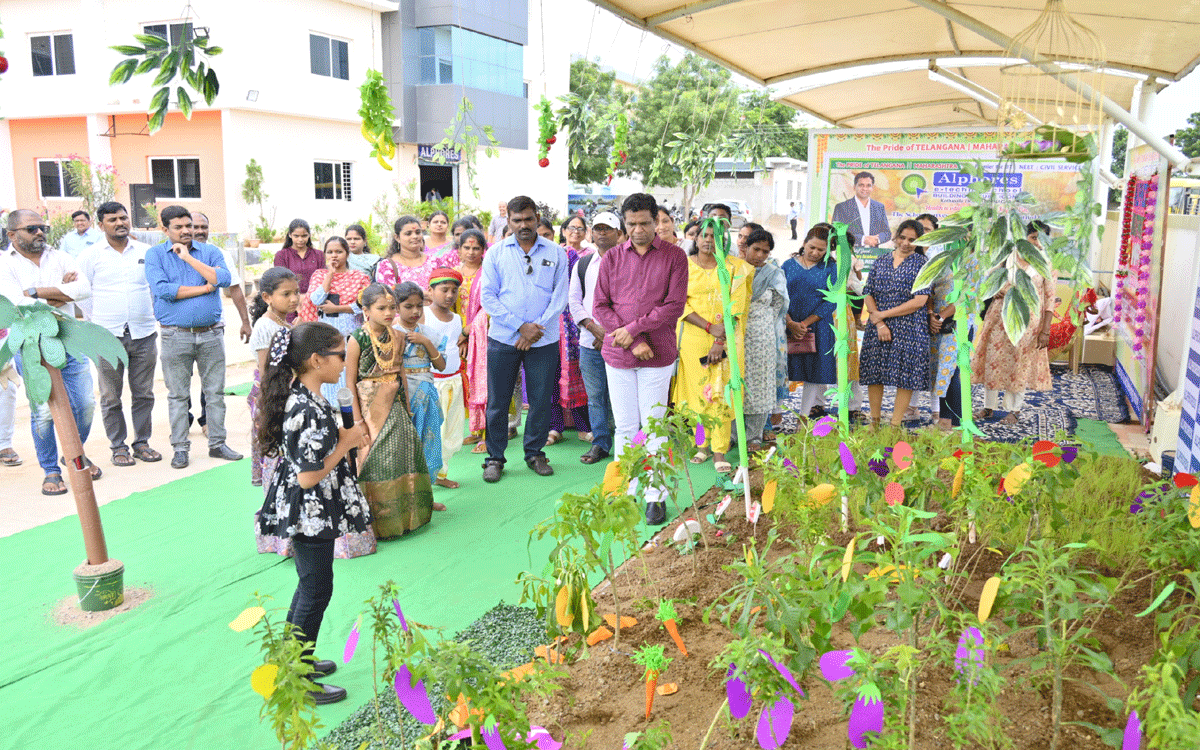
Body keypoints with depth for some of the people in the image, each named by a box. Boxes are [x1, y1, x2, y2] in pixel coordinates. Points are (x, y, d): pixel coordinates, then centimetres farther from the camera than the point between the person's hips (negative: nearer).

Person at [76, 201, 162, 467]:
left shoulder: (146, 252, 8)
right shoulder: (90, 256, 2)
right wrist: (97, 323, 7)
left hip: (144, 335, 2)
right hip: (107, 336, -2)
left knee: (143, 393, 6)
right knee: (111, 397, 3)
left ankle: (142, 442, 18)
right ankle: (118, 446, 13)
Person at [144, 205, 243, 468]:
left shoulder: (210, 252, 8)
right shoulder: (155, 254, 3)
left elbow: (223, 279, -12)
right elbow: (162, 289, -14)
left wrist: (188, 257, -10)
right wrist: (204, 288, -9)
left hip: (211, 334, 2)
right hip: (176, 335, -2)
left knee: (215, 392, 8)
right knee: (177, 395, 5)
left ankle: (217, 443, 18)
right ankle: (180, 448, 14)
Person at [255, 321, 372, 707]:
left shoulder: (300, 397, 3)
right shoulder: (311, 410, -28)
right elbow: (309, 476, -27)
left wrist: (344, 436, 3)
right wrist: (347, 443, -17)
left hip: (303, 512, 10)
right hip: (311, 514, -10)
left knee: (309, 586, 22)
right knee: (316, 591, 3)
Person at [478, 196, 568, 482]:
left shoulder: (555, 253, 6)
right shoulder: (496, 253, 4)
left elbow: (560, 296, 1)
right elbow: (488, 296, -2)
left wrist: (537, 328, -11)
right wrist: (521, 326, -11)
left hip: (544, 340, 1)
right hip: (503, 338, 0)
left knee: (541, 399, 6)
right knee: (498, 401, 3)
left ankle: (535, 453, 23)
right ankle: (495, 457, 16)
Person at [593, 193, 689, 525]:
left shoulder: (674, 257, 0)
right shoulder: (612, 258, 7)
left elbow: (674, 306, -7)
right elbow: (599, 306, 2)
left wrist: (633, 328, -12)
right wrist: (634, 343, -8)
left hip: (658, 356, -2)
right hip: (617, 354, 2)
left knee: (654, 428, 2)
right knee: (624, 426, 8)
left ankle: (655, 497, 11)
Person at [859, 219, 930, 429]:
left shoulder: (921, 263, -1)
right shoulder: (882, 260, 10)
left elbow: (919, 301, -10)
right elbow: (868, 294, 6)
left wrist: (882, 314, -10)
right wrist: (879, 324, -9)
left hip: (909, 328, -3)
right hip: (878, 326, 3)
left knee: (905, 376, -1)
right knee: (873, 373, 5)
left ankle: (895, 425, 9)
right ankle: (874, 421, 19)